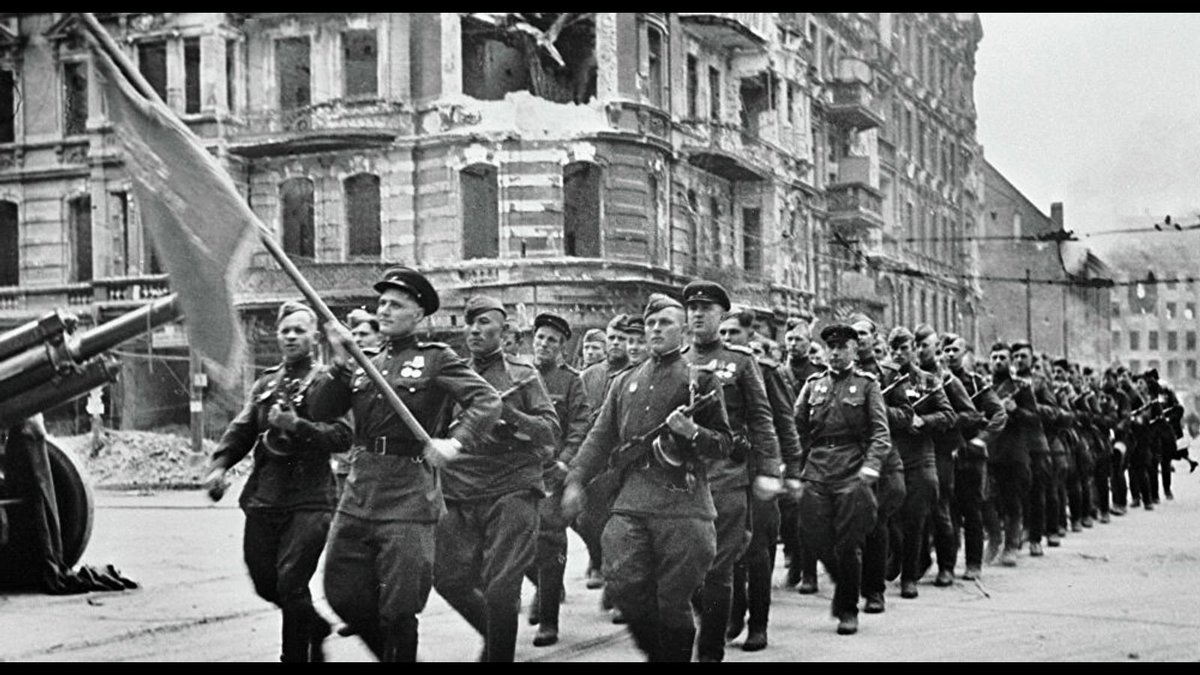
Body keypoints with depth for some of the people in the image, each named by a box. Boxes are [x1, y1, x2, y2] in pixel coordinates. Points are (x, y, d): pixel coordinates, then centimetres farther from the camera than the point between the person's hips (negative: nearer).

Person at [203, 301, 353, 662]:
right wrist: (219, 464, -2)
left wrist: (297, 425, -24)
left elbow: (342, 436, -13)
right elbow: (242, 428, 13)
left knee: (290, 584, -11)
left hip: (308, 500, -6)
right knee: (265, 583, 12)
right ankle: (316, 626, 36)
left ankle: (296, 655, 5)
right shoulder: (266, 382, 15)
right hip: (264, 497, 6)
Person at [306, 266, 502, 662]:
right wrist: (341, 364, -6)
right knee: (342, 593, 10)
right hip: (360, 491, 6)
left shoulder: (436, 359, 0)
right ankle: (389, 652, 31)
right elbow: (321, 410, 7)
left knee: (398, 607, -2)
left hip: (409, 495, -5)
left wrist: (456, 441, -24)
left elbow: (488, 401, -9)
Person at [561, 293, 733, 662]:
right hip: (630, 503, 3)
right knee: (623, 584, -7)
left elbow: (725, 443, 6)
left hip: (683, 504, -3)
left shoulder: (701, 379, 6)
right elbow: (600, 437, 18)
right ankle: (655, 650, 16)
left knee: (673, 600, -2)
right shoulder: (625, 382, 18)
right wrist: (575, 479, 7)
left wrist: (692, 432, -13)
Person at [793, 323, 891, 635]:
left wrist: (871, 466, -19)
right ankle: (844, 586, 26)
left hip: (852, 472, -3)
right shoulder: (813, 384, 14)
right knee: (817, 539, -1)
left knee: (848, 545, -2)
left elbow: (880, 432, -4)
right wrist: (794, 466, 1)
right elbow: (797, 427, 12)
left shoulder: (867, 384, 5)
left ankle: (848, 609, 13)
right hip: (816, 471, 3)